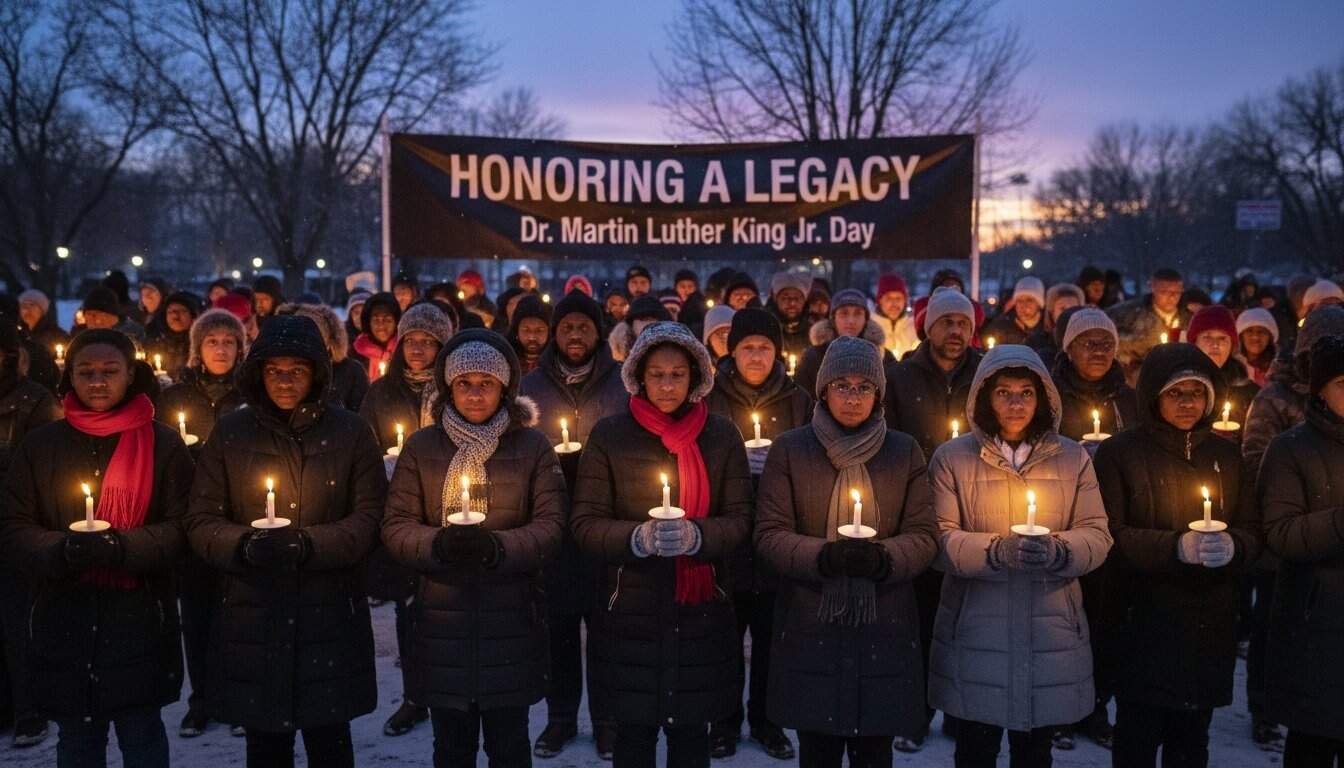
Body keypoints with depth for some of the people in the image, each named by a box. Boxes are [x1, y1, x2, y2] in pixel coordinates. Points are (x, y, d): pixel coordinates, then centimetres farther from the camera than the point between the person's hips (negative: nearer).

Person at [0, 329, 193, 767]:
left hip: (138, 616, -2)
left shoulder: (163, 444, -1)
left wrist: (121, 547, -21)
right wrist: (61, 550, -17)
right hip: (64, 617, 2)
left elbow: (181, 527, -3)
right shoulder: (40, 445, 4)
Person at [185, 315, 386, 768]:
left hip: (329, 616, -1)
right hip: (253, 615, 1)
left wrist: (309, 543, -19)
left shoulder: (351, 433, 0)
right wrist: (244, 545, -18)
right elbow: (201, 522, 2)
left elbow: (370, 518, -3)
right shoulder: (229, 434, 2)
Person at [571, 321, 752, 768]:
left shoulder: (721, 436, 2)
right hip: (631, 609, -1)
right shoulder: (609, 436, -1)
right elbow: (585, 524, -3)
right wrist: (635, 537, -23)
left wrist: (697, 534, -21)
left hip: (700, 611, 1)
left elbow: (740, 519, 0)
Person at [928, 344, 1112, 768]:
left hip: (1049, 630, 2)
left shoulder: (1072, 457, 6)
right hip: (976, 629, -2)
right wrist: (996, 550, -25)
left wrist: (1057, 550, -20)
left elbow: (1097, 535, 2)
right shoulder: (952, 457, -2)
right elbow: (940, 540, -8)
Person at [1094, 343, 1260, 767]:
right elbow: (1110, 535, -11)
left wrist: (1232, 546, -15)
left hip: (1209, 627, 4)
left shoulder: (1225, 455, 10)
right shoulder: (1120, 453, -5)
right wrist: (1175, 546, -24)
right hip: (1144, 624, -4)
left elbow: (1252, 532, 8)